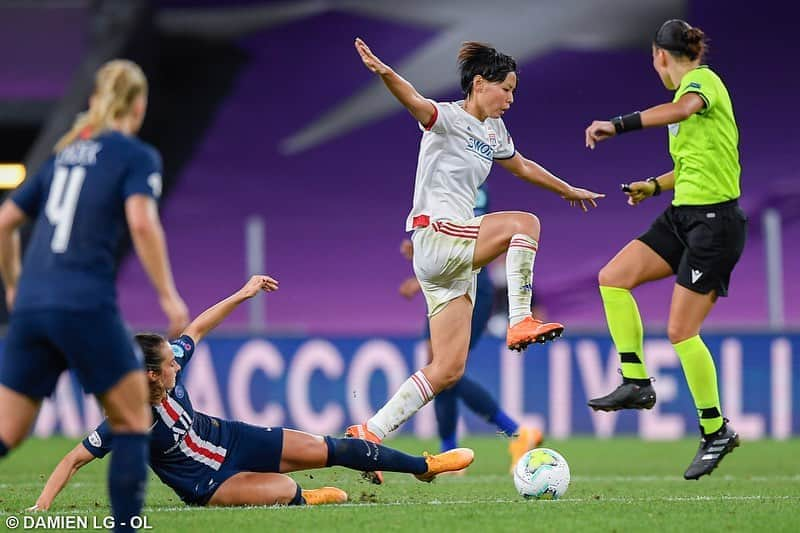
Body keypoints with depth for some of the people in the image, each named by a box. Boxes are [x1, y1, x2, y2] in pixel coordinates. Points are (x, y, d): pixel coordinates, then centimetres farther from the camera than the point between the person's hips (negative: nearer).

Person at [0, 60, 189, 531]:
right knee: (133, 421, 10)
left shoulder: (65, 154, 20)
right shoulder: (138, 156, 2)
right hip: (86, 306, -6)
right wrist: (168, 295, -10)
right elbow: (141, 222, -15)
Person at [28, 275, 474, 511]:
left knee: (329, 450, 6)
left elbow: (197, 329, 2)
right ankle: (301, 498, 12)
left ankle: (423, 466, 21)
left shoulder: (170, 367, -14)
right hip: (208, 484, -7)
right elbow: (74, 460, -29)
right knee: (286, 491, -29)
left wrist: (242, 295, 1)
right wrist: (41, 507, -38)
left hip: (235, 441, 7)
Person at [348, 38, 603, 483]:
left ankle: (371, 433, 3)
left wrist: (568, 190, 50)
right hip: (435, 235, -8)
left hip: (458, 255, 8)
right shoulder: (449, 117, -7)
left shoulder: (494, 131, 19)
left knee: (448, 370, 1)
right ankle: (520, 321, -23)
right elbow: (416, 102, -29)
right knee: (523, 223, -25)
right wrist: (384, 72, -50)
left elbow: (522, 166, 38)